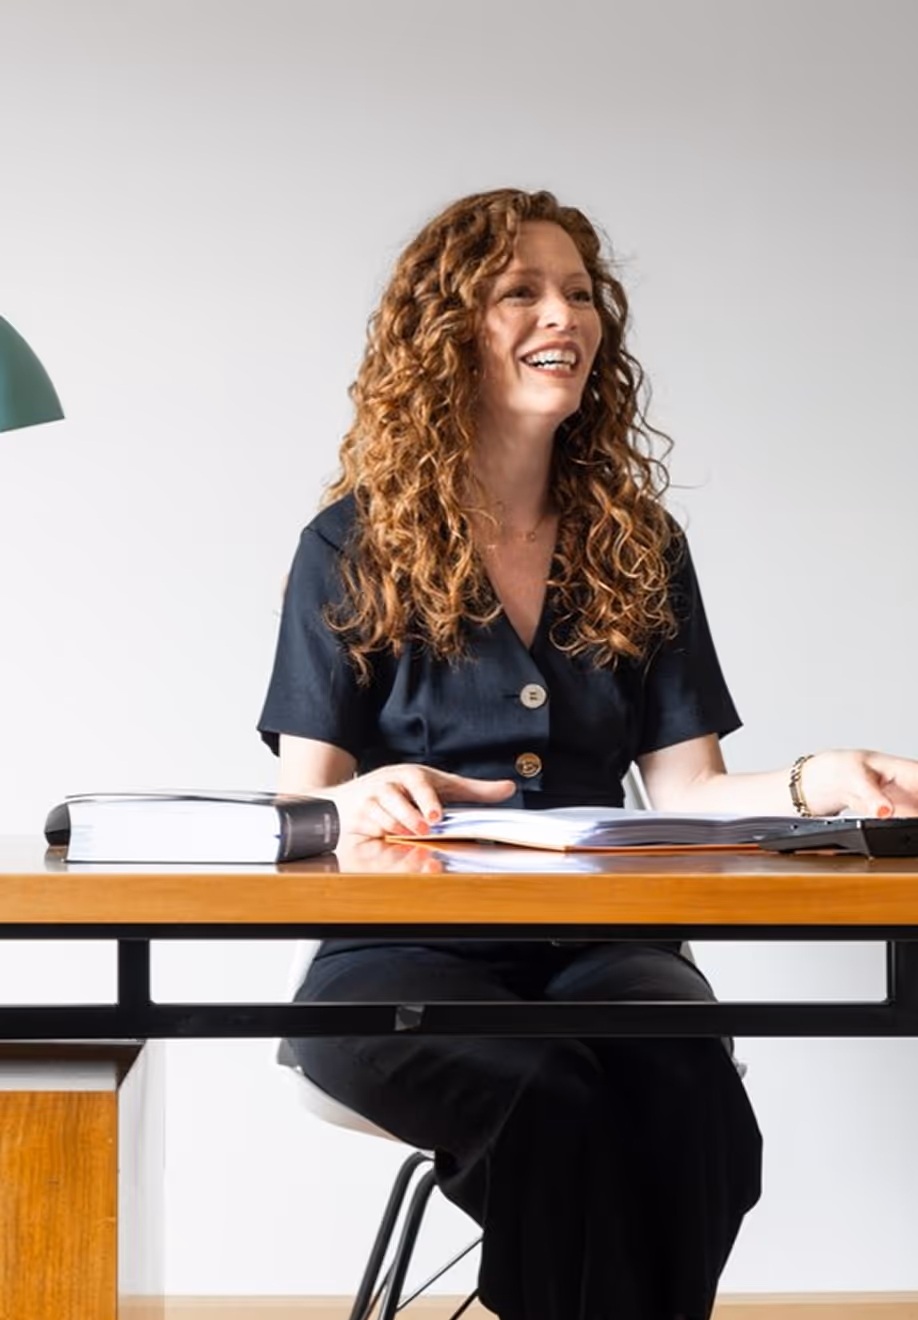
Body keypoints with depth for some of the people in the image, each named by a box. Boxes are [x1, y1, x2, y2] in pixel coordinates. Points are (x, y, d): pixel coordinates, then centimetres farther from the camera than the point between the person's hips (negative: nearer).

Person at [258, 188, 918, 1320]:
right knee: (547, 1099, -36)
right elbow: (302, 799, 1)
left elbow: (685, 785, 8)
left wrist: (812, 789, -12)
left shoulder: (638, 548, 15)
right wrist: (361, 800, -23)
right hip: (404, 946, -2)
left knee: (684, 1074, -34)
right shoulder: (352, 549, 6)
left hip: (594, 942, 3)